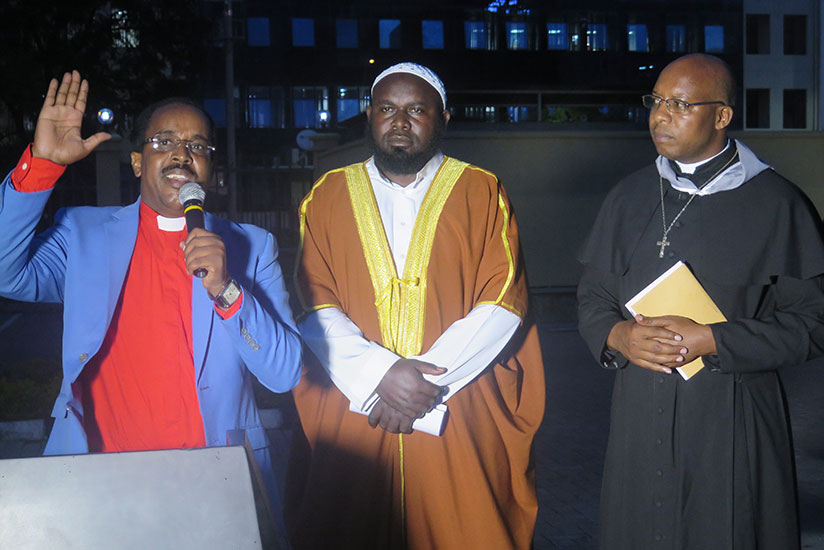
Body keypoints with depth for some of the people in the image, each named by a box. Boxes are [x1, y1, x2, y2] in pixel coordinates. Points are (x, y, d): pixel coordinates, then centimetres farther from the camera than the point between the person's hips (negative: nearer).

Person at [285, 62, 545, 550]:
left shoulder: (481, 193, 5)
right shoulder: (327, 197, 9)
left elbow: (503, 303, -4)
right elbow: (314, 307, 1)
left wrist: (427, 378, -13)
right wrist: (379, 373, -14)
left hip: (462, 423, -1)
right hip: (351, 424, 1)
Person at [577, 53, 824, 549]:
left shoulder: (776, 205, -6)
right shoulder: (629, 197, 8)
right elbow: (593, 296, 13)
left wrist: (710, 341, -17)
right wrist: (619, 336, -9)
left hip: (731, 420, -4)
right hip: (640, 412, 4)